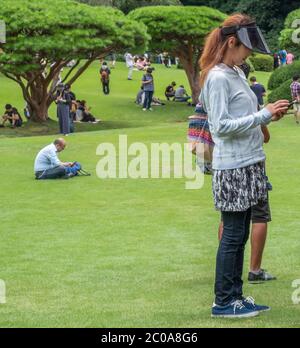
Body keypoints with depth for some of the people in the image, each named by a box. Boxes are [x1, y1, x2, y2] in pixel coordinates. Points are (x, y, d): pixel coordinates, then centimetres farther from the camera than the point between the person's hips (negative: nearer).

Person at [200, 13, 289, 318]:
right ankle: (223, 303, 5)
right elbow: (222, 126, -19)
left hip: (249, 165, 9)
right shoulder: (218, 78, -14)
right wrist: (263, 115, -18)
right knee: (232, 236, -3)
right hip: (232, 169, -9)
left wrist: (269, 115, 2)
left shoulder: (237, 74, 14)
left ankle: (236, 296, 20)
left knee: (239, 235, 12)